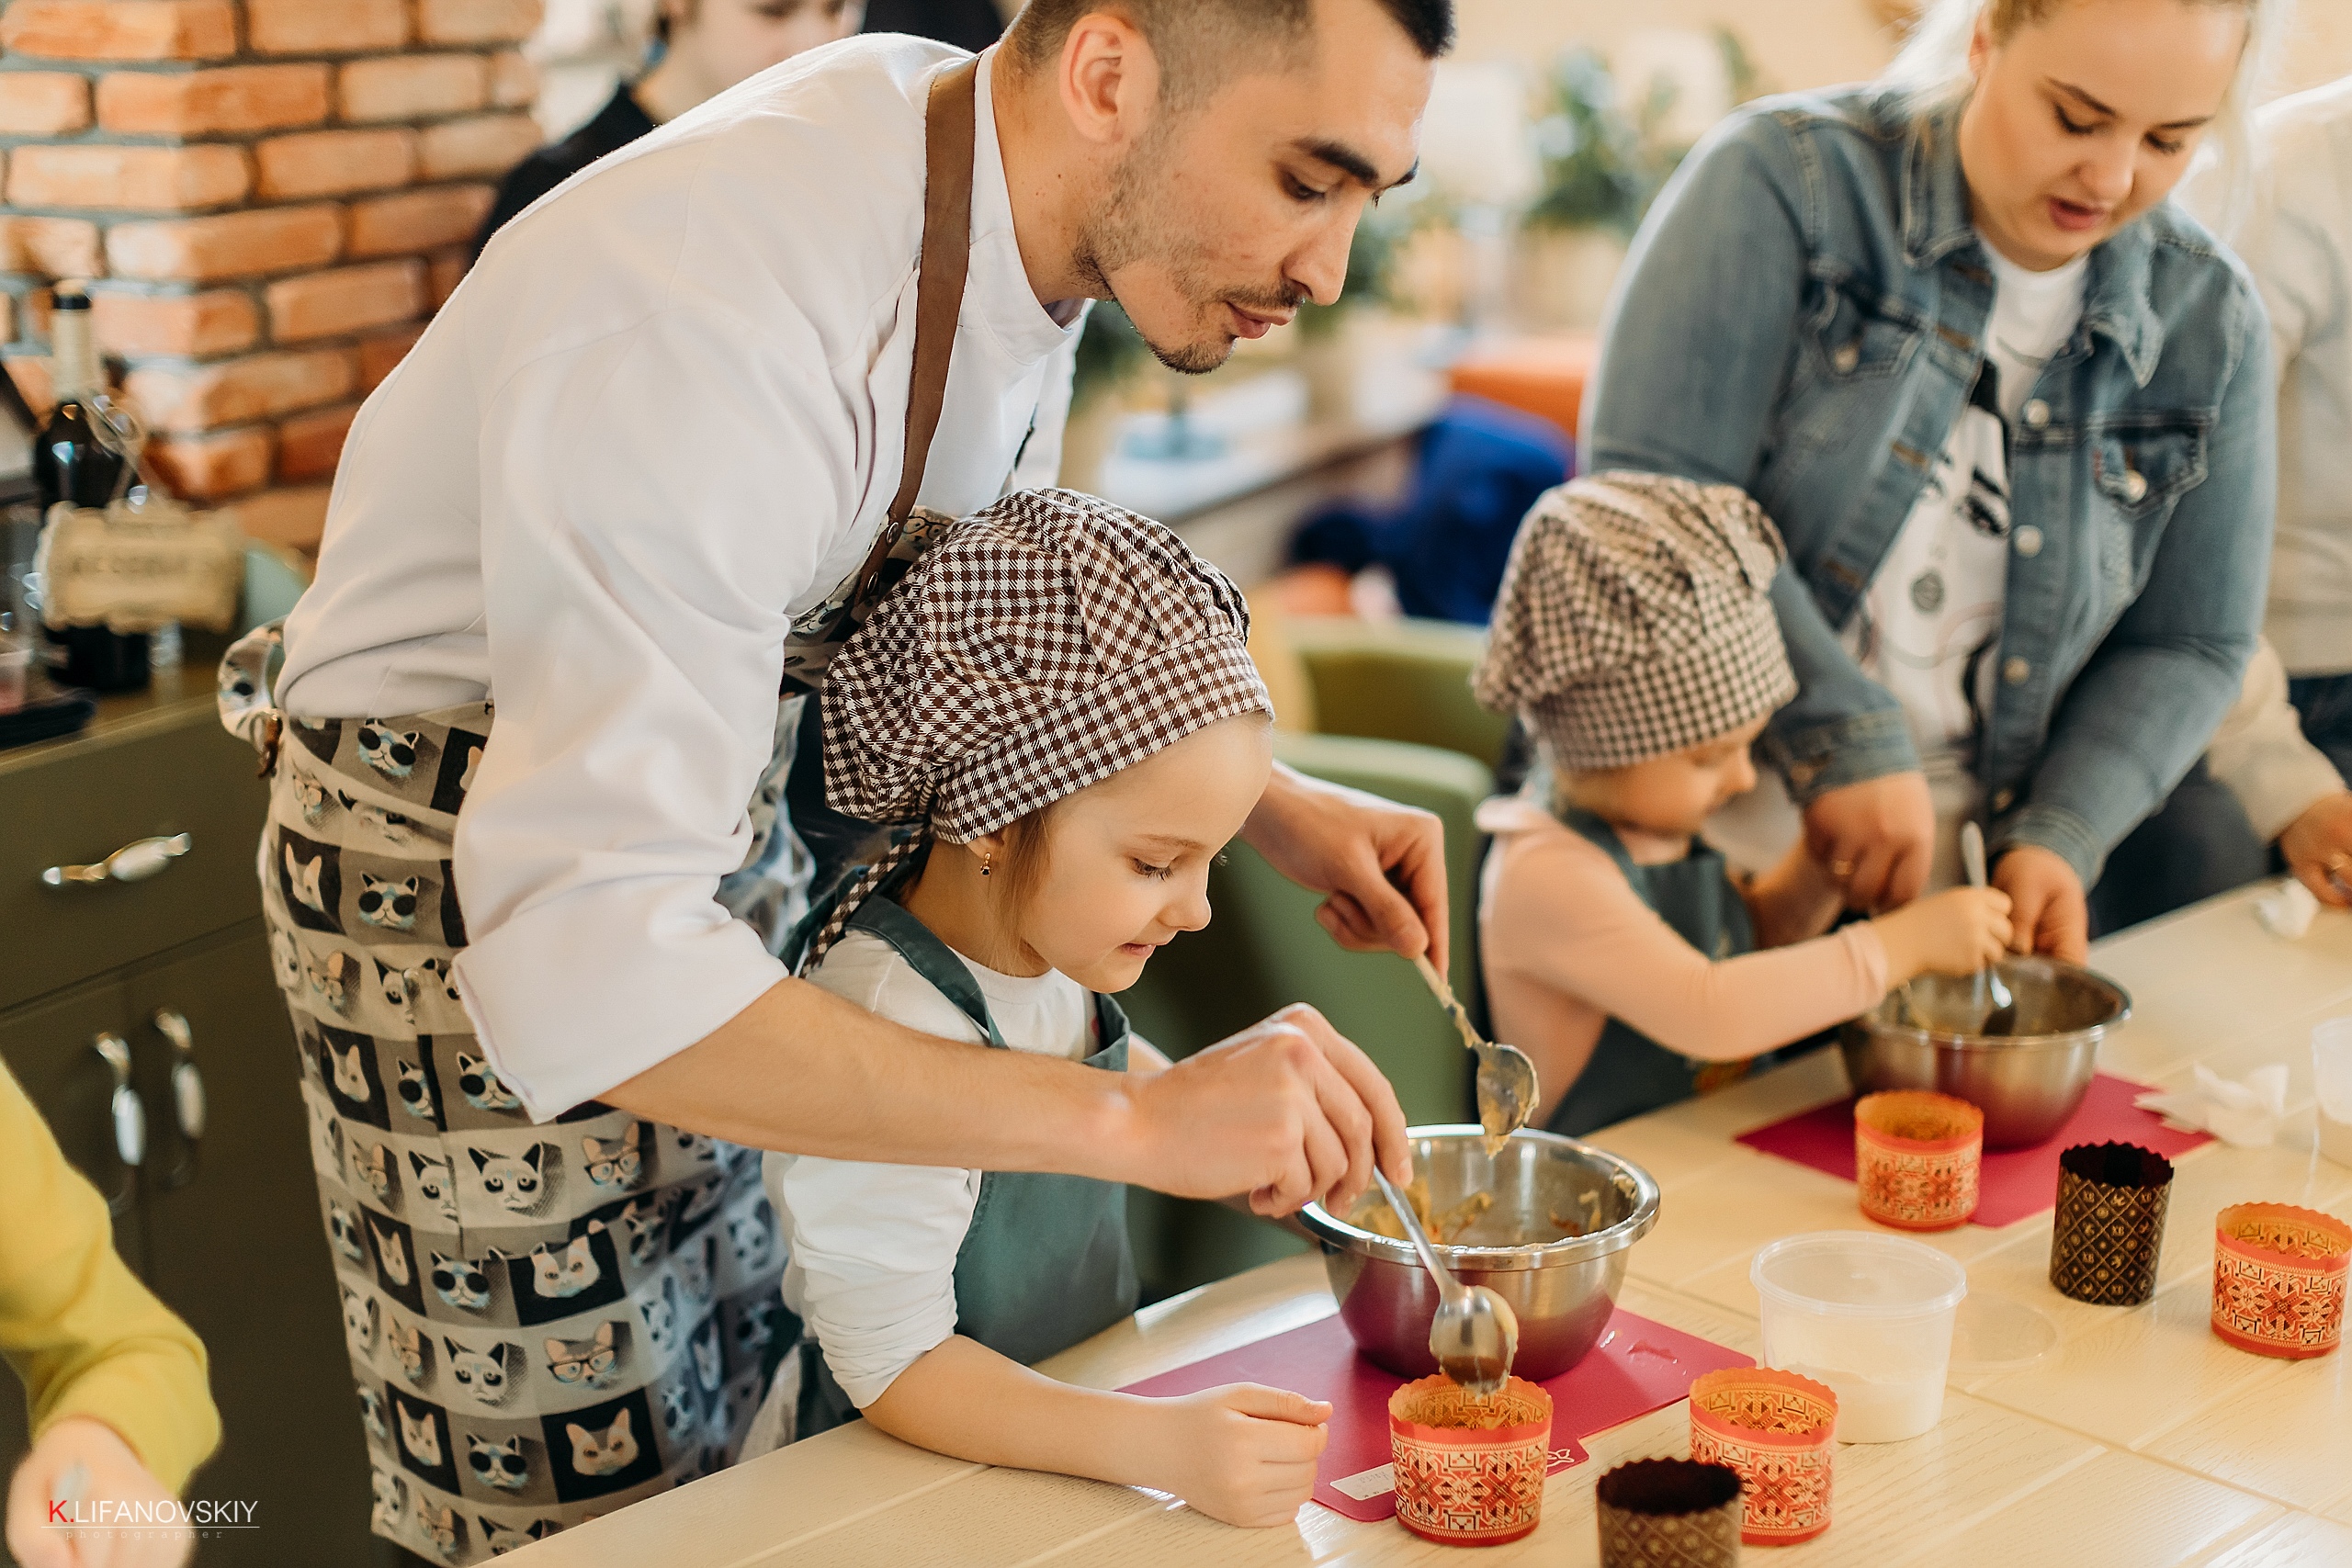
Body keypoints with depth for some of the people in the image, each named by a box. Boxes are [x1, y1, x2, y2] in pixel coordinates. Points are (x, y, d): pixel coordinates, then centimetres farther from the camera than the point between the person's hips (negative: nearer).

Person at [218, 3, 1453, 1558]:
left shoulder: (1021, 205, -11)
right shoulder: (716, 321, -37)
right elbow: (579, 978, -43)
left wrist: (1264, 798, -6)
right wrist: (1134, 1120, -42)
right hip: (461, 856, -7)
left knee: (763, 1410, 17)